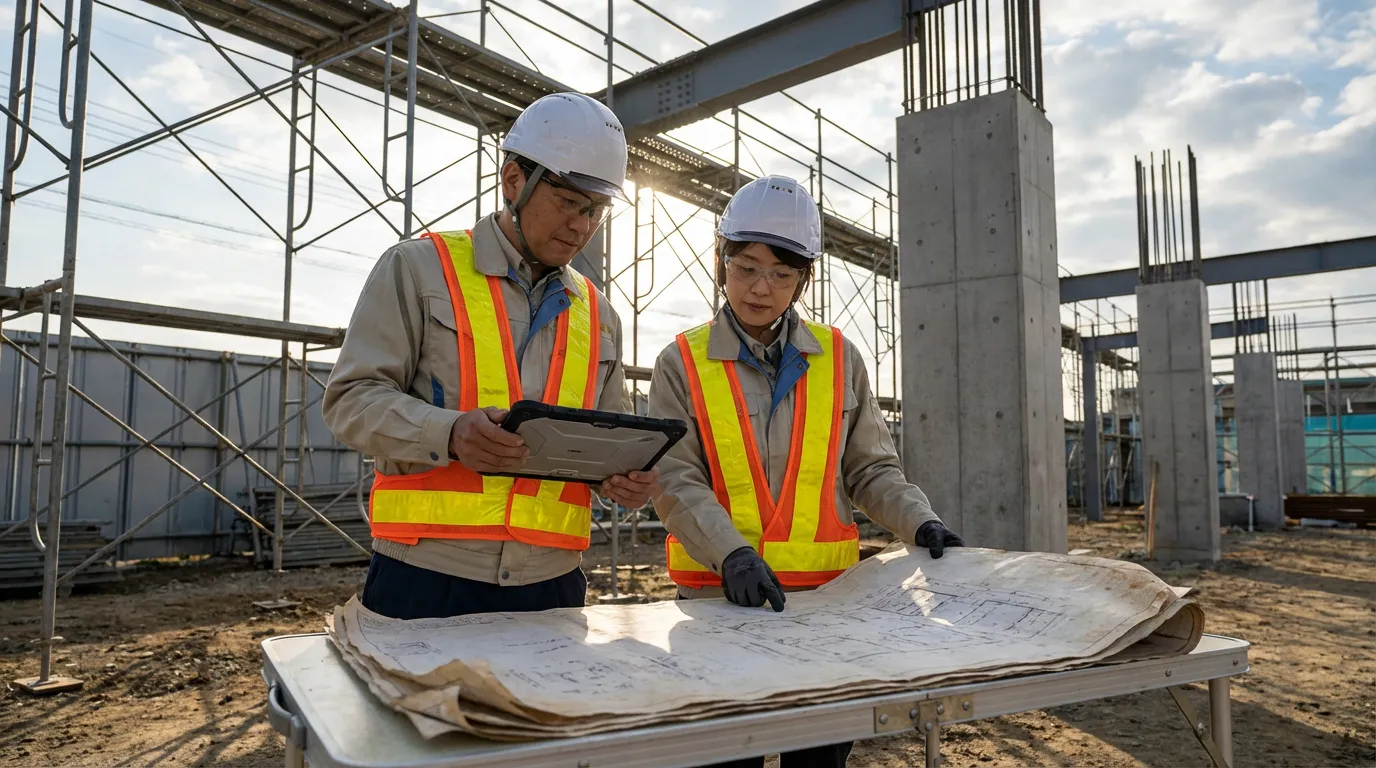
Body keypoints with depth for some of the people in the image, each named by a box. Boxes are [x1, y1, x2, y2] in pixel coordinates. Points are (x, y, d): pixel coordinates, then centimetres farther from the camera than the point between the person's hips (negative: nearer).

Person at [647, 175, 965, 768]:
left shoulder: (840, 358, 7)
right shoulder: (682, 364, 0)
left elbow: (869, 470, 9)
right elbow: (676, 482, -8)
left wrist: (921, 524, -8)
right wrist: (732, 555, -23)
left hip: (827, 593, 2)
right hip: (719, 596, -2)